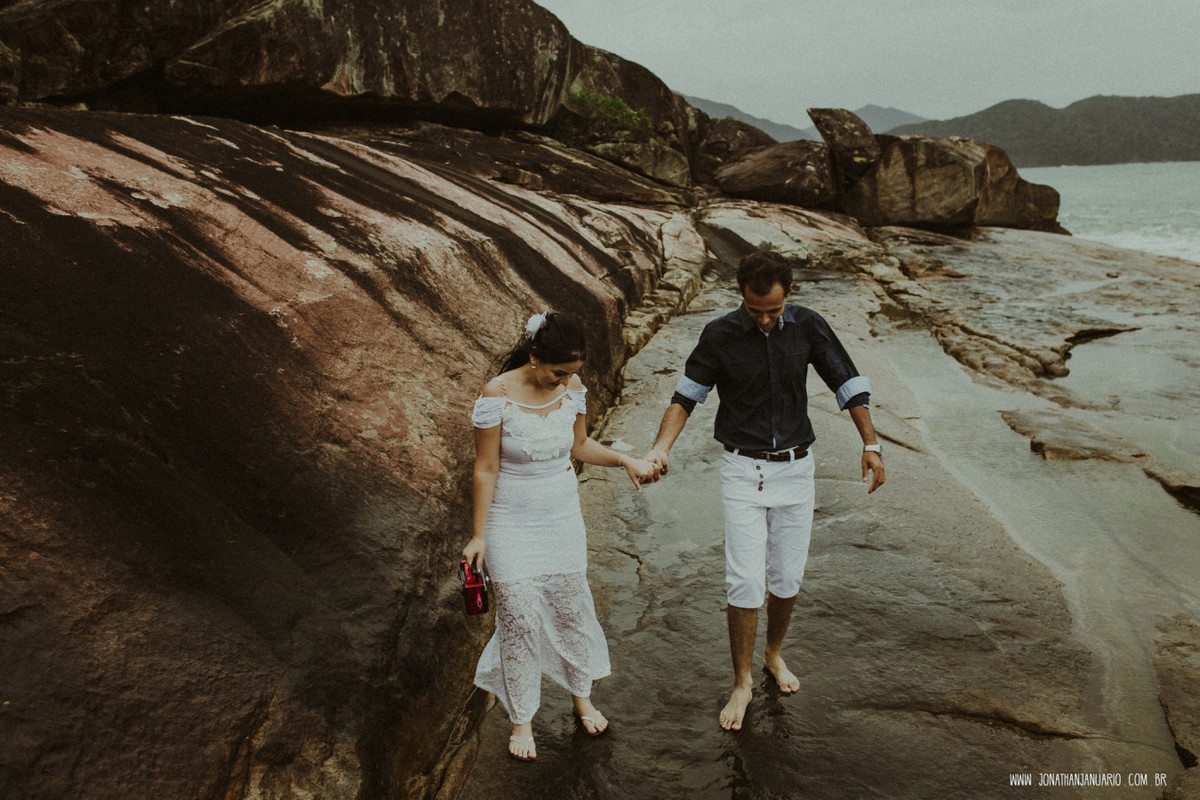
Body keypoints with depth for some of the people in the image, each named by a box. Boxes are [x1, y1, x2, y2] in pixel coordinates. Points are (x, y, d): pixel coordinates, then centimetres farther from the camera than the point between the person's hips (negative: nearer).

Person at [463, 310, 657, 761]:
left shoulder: (571, 387, -7)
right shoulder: (498, 395, -21)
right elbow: (486, 469, -14)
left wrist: (624, 460, -5)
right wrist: (478, 536, -10)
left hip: (562, 516, 4)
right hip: (511, 524, -4)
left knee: (571, 608, 14)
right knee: (519, 619, 2)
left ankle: (582, 698, 38)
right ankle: (521, 720, 23)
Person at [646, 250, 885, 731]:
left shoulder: (807, 326, -4)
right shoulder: (720, 335, -10)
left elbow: (848, 383, 4)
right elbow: (686, 395, -2)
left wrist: (871, 444, -1)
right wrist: (660, 449, -16)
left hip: (795, 468, 2)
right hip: (743, 470, -2)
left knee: (787, 577, 11)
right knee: (744, 580, -5)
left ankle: (774, 654, 38)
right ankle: (742, 682, 13)